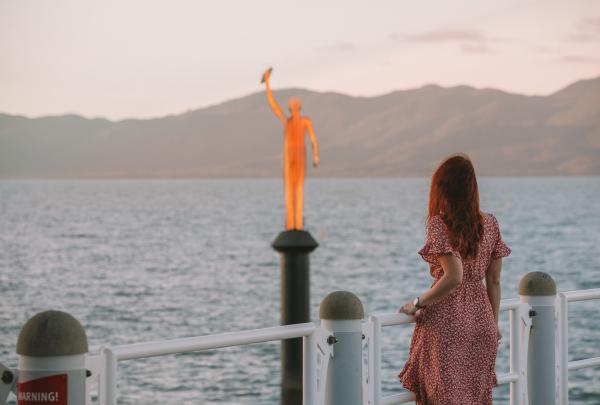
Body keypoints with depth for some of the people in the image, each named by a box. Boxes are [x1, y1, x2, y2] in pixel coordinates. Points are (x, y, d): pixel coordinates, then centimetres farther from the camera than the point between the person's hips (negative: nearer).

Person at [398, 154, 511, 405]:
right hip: (481, 321, 6)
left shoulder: (439, 224, -13)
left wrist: (417, 304, -11)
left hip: (446, 325, -6)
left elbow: (453, 278, -23)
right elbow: (494, 282, 8)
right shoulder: (490, 224, 4)